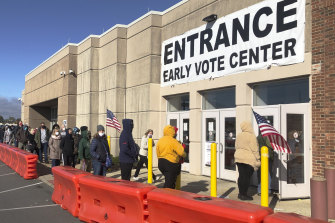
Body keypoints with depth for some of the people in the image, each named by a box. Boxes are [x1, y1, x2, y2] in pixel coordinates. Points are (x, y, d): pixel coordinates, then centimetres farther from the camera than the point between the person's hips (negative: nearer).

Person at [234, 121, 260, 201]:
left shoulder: (238, 136, 10)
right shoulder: (251, 136, -12)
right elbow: (254, 149, -12)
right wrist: (257, 159, -4)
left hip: (238, 158, 7)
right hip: (249, 159, -7)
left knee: (241, 176, 12)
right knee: (247, 177, -1)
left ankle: (240, 193, 19)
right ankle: (244, 195, 2)